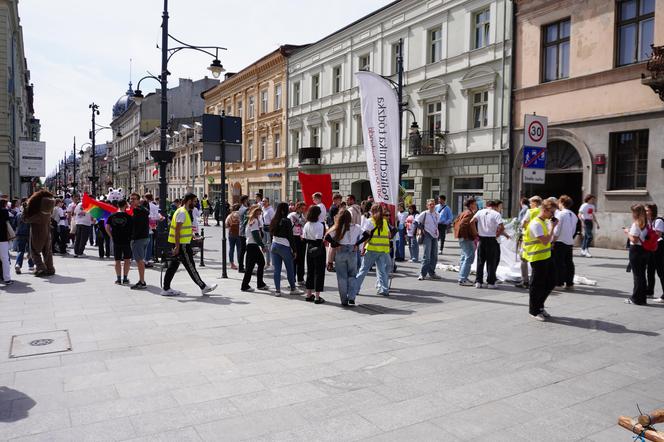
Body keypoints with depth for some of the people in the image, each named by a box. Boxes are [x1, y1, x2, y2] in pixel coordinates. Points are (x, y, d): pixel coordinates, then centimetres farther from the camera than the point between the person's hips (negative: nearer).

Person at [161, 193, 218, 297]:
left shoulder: (185, 212, 16)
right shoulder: (182, 213, -16)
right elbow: (177, 231, -21)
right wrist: (177, 247, -23)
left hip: (182, 244, 10)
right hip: (181, 245, -10)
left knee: (173, 266, 11)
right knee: (191, 267, -3)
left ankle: (166, 289, 16)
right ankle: (203, 288, 4)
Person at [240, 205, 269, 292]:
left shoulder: (251, 220, 17)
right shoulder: (254, 220, -14)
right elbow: (256, 235, -20)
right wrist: (262, 245, -17)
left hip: (254, 245, 10)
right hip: (252, 245, -10)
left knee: (261, 263, 13)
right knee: (250, 265, -4)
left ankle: (260, 284, 20)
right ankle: (245, 286, 3)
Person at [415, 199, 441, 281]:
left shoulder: (437, 215, 10)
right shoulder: (424, 214, -6)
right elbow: (416, 222, -5)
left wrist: (438, 231, 13)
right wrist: (421, 229, -7)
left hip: (435, 236, 6)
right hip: (427, 235, -6)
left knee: (434, 256, 9)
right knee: (427, 256, -11)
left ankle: (432, 273, 19)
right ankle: (422, 274, -7)